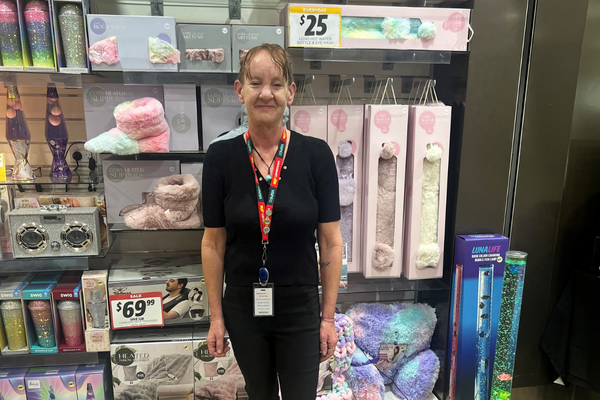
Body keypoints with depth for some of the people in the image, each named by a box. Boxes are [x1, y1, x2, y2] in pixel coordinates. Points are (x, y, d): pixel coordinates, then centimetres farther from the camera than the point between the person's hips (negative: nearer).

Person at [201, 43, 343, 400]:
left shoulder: (316, 154, -11)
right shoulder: (220, 157, -9)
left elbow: (331, 242, -6)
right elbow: (214, 243, -3)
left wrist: (329, 317, -4)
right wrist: (216, 317, 0)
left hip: (300, 307, -1)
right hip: (243, 307, 2)